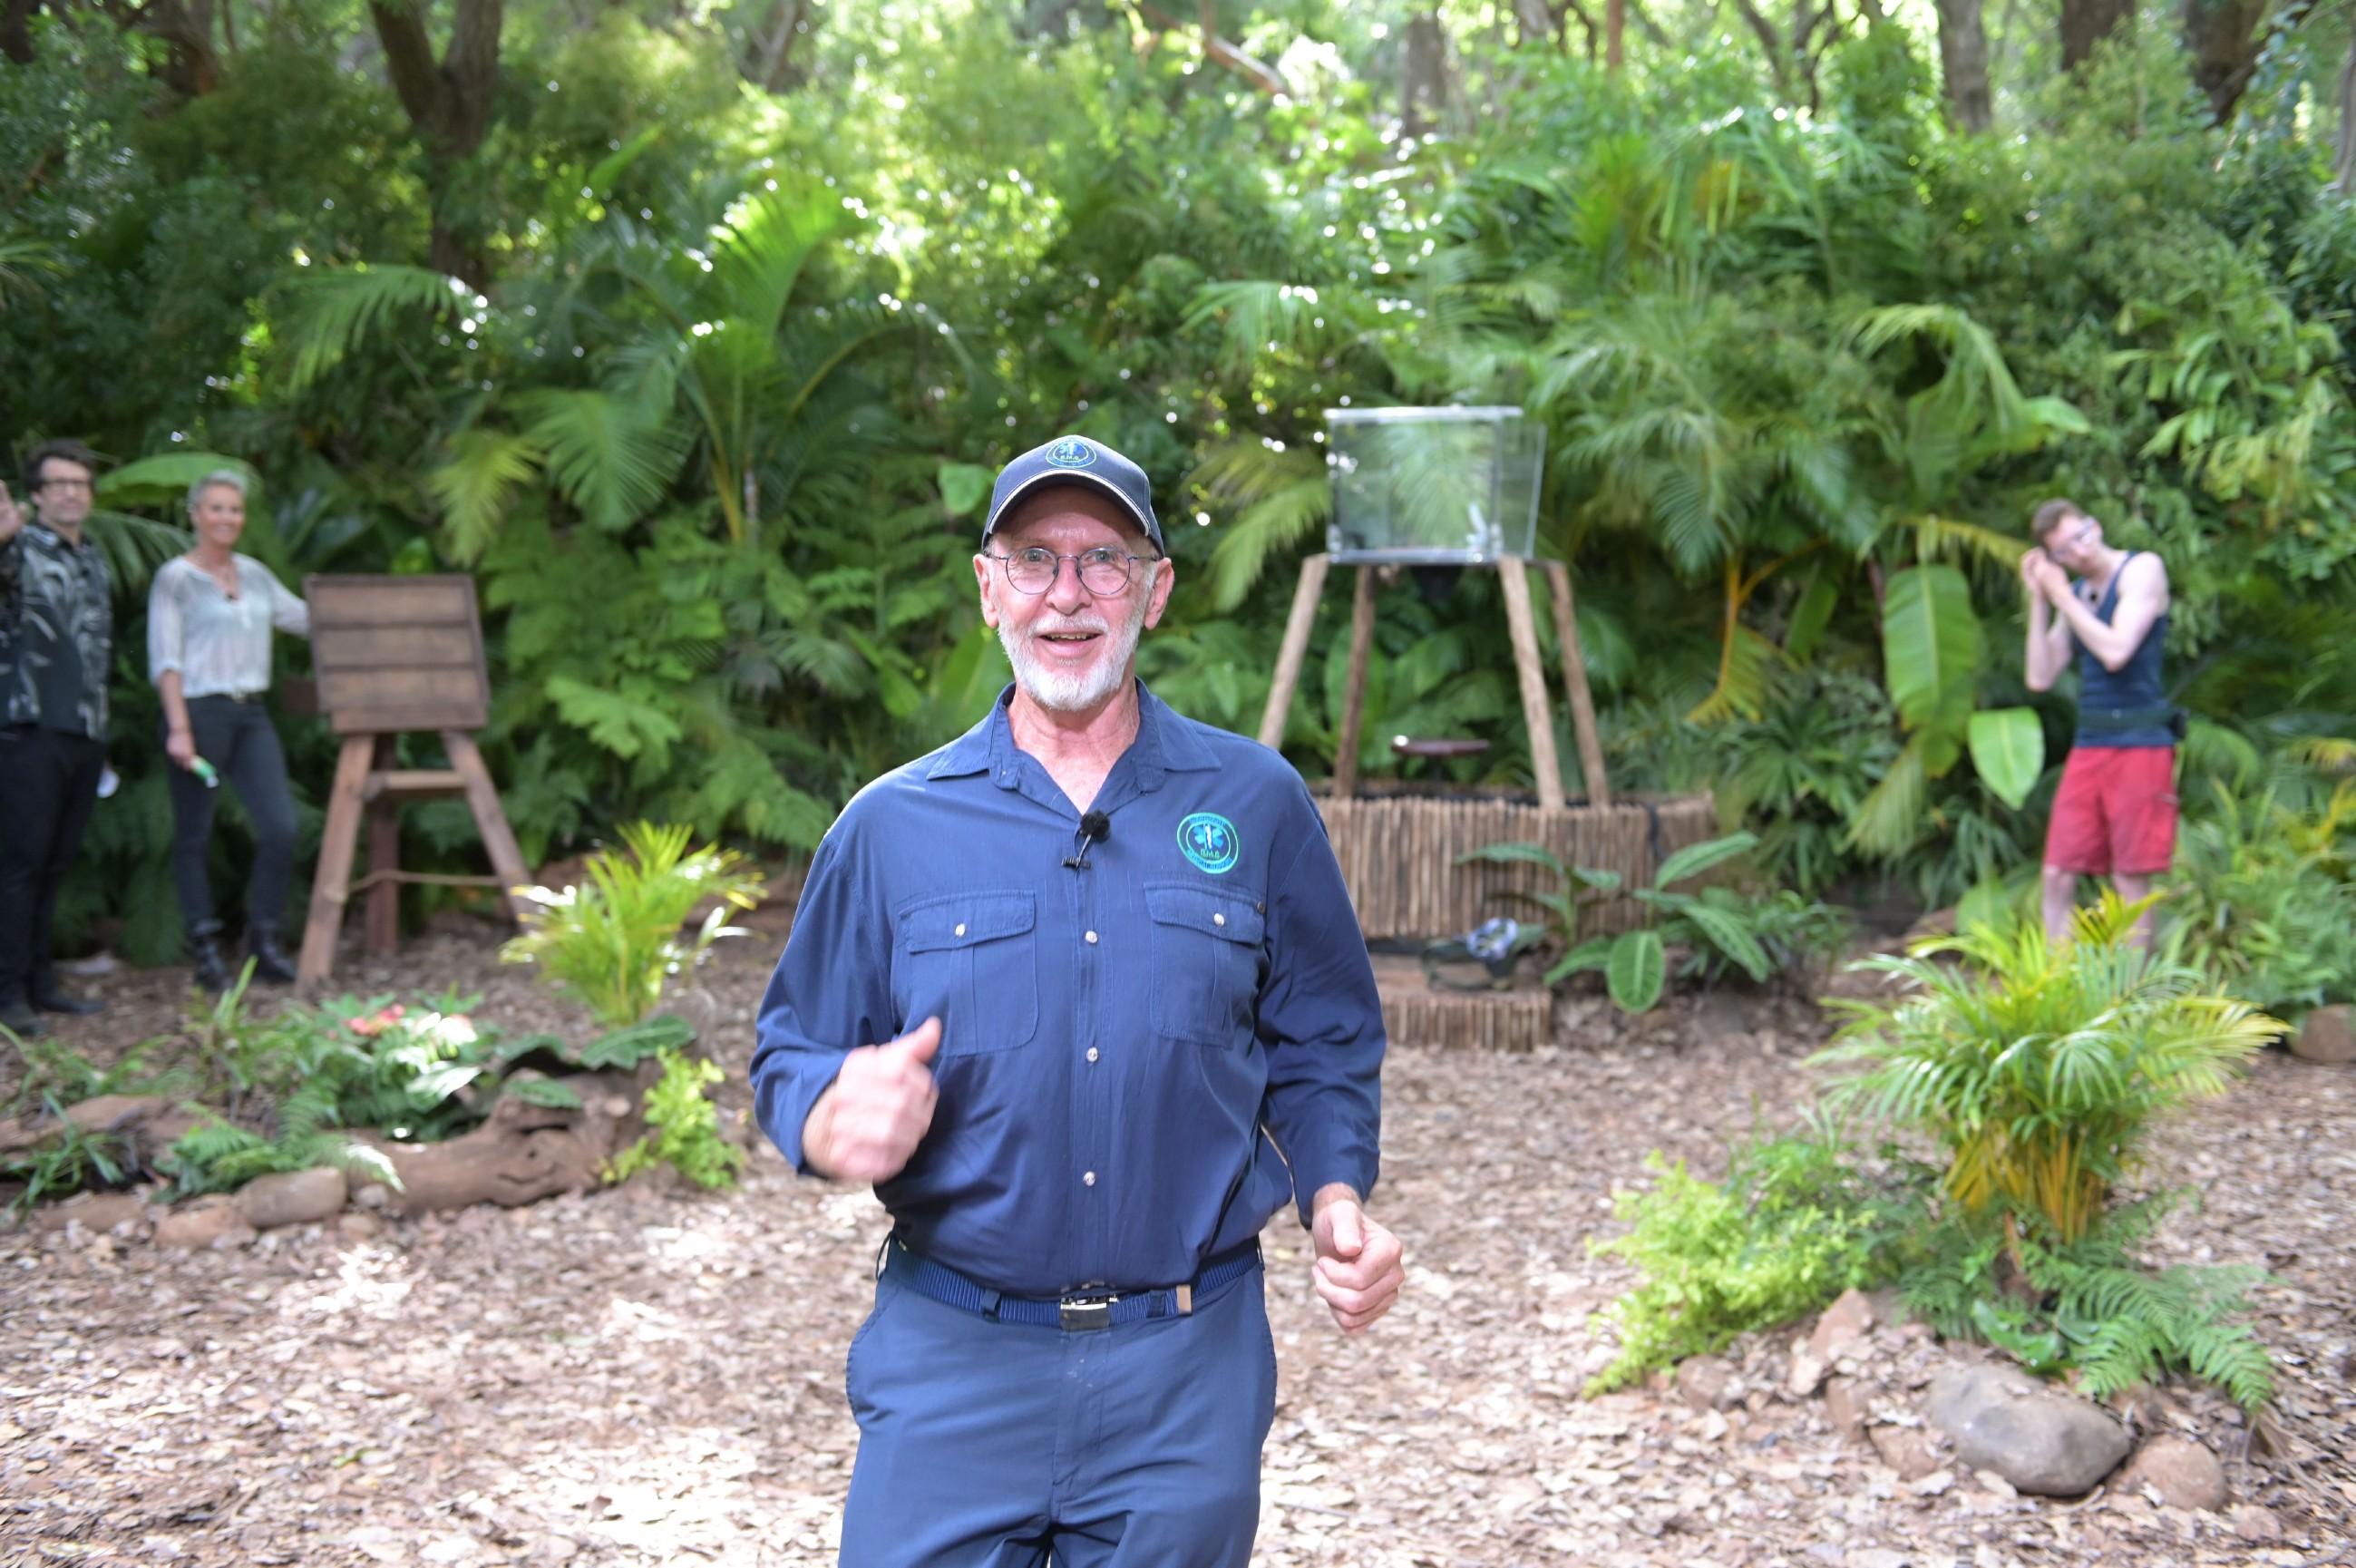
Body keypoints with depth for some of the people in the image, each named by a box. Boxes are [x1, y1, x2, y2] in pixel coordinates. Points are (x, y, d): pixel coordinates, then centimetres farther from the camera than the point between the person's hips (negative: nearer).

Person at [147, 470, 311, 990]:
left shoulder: (253, 574, 15)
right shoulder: (175, 579, -2)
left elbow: (304, 618, 27)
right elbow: (165, 658, -7)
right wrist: (178, 728, -15)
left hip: (251, 714, 5)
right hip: (201, 712, -5)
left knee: (280, 828, -6)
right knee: (193, 836, 2)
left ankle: (263, 942, 5)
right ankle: (205, 950, 9)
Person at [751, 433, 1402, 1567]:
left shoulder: (1255, 805, 2)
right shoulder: (891, 826, 1)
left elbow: (1321, 1047, 9)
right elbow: (790, 1057, 5)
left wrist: (1336, 1200, -9)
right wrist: (837, 1121, -18)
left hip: (1189, 1369, 0)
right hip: (952, 1360, 0)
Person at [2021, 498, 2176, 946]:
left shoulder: (2142, 569, -5)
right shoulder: (2073, 592, 15)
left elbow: (2116, 652, -18)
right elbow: (2040, 678, 9)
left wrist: (2061, 596, -10)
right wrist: (2039, 599, 4)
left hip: (2139, 743, -7)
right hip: (2088, 745, 7)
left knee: (2132, 884, -4)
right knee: (2058, 875, 3)